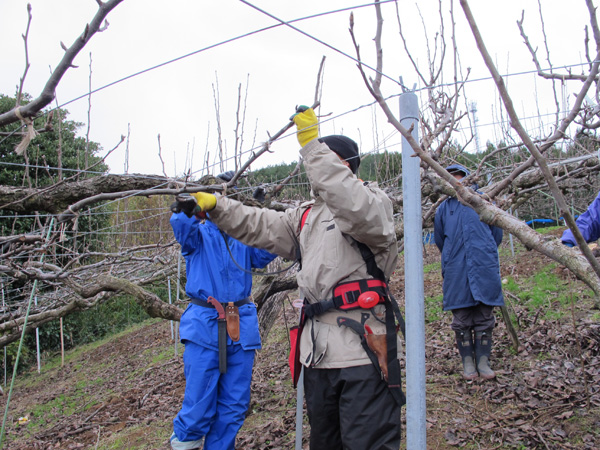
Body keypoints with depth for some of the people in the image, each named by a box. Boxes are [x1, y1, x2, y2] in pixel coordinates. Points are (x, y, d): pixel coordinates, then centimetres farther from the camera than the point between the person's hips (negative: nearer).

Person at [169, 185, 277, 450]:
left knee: (235, 404, 10)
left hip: (241, 326, 4)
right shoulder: (200, 234, 5)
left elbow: (263, 255, -5)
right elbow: (182, 228, -18)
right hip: (204, 326, -3)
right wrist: (185, 210, -40)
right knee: (199, 404, -3)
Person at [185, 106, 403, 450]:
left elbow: (355, 208, -25)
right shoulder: (307, 215, 24)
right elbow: (262, 226, 15)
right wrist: (215, 205, 3)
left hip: (362, 347, -8)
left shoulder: (374, 201, -1)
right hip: (318, 350, 8)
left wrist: (312, 144, -26)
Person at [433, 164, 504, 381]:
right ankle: (467, 363, 13)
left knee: (484, 317, 3)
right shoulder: (444, 208, 12)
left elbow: (497, 234, 15)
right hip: (457, 271, 1)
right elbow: (439, 240, 21)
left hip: (484, 268, -1)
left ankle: (483, 361, 12)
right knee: (461, 320, 3)